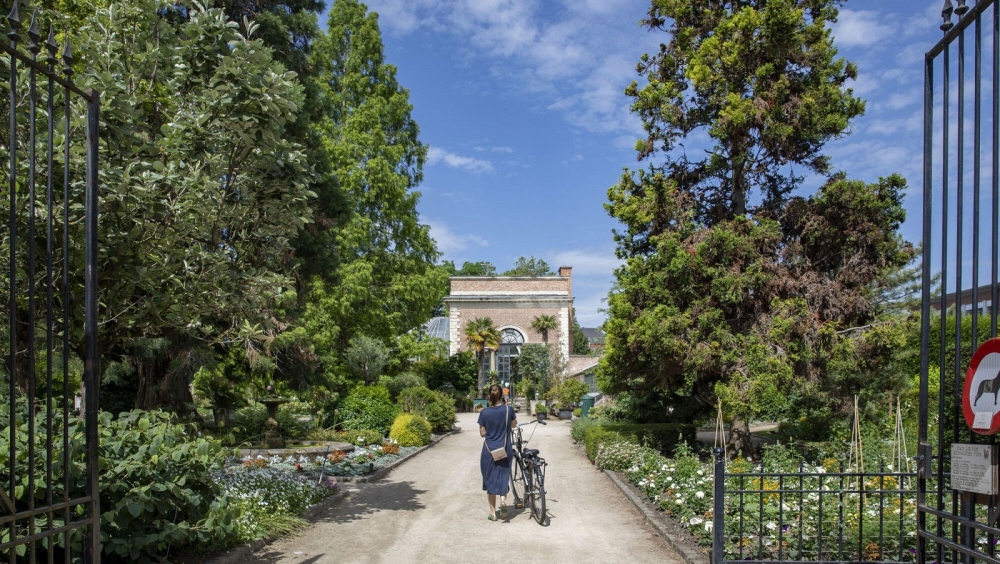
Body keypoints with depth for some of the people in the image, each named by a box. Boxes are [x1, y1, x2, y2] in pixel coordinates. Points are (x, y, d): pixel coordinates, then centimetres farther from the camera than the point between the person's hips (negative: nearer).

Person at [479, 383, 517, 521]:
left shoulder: (484, 413, -8)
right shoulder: (508, 409, -6)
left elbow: (482, 433, -2)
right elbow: (514, 424, 11)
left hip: (489, 451, -1)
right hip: (505, 451, 1)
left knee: (490, 481, 10)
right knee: (503, 479, 14)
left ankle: (493, 513, 14)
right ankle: (503, 501, -12)